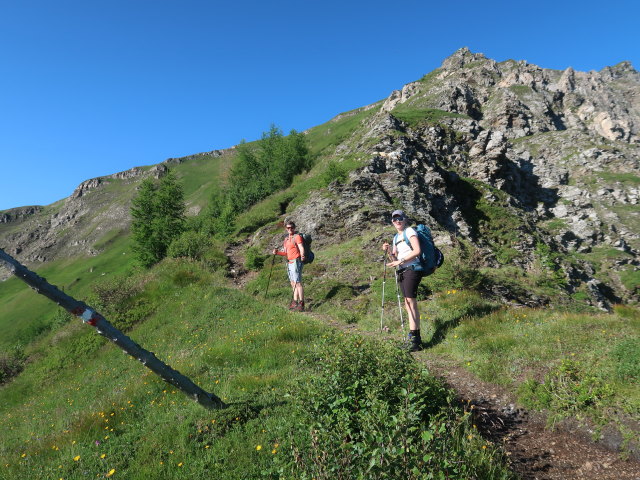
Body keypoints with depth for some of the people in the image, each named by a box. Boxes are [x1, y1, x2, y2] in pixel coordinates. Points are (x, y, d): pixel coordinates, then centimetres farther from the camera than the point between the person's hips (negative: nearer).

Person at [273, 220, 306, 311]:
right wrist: (277, 252, 4)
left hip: (296, 262, -9)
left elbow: (301, 248, -20)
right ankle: (295, 303, 18)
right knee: (293, 284, 12)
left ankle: (301, 304, -8)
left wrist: (302, 255, -41)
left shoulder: (297, 237, -6)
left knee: (298, 283, -10)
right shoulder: (286, 239, 18)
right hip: (289, 263, 9)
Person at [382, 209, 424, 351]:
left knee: (411, 302, -13)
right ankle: (416, 339, 10)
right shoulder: (396, 237, 21)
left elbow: (417, 251, -15)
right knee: (408, 304, 6)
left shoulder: (409, 231, -2)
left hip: (412, 269, -8)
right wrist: (388, 252, 1)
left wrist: (400, 261, -17)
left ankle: (414, 340, -13)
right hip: (402, 272, 8)